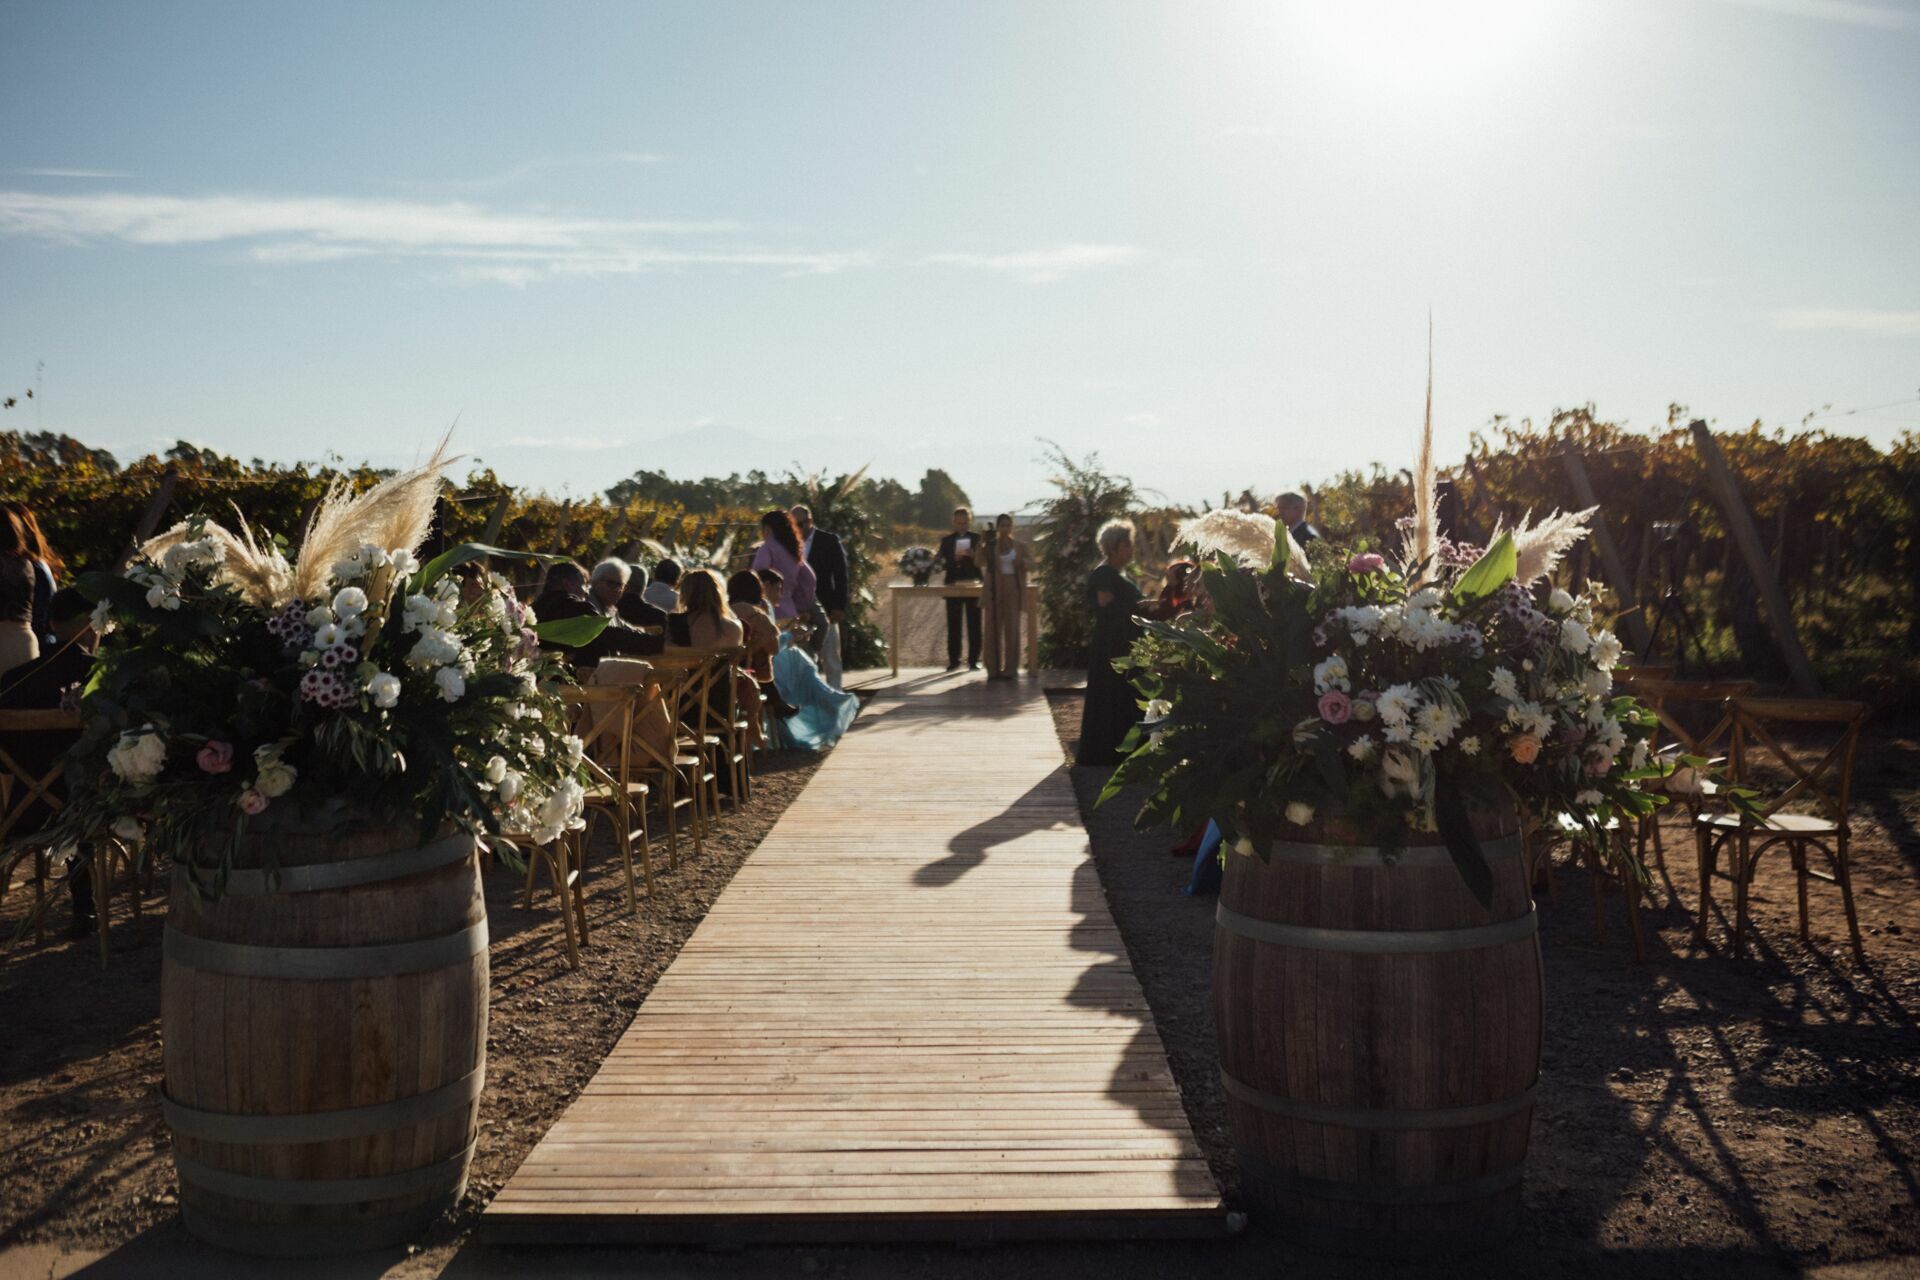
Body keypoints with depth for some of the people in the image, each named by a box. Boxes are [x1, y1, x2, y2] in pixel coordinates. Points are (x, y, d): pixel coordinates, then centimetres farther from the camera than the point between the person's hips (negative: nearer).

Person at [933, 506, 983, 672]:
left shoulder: (977, 540, 5)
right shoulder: (947, 540, 9)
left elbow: (980, 563, -3)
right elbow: (940, 562, 6)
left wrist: (974, 555, -23)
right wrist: (936, 561, -16)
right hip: (952, 586, 1)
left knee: (974, 625, -1)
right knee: (953, 625, 2)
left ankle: (973, 660, 3)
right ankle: (954, 660, 7)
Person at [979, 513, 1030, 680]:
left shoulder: (1020, 546, 8)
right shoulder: (990, 545, 4)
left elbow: (1031, 566, 4)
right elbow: (980, 561, -14)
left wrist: (1022, 562, -17)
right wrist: (982, 542, -28)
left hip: (1013, 591, 0)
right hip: (994, 591, 0)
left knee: (1012, 629, -3)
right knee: (993, 630, -1)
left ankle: (1010, 668, 3)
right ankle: (993, 669, 4)